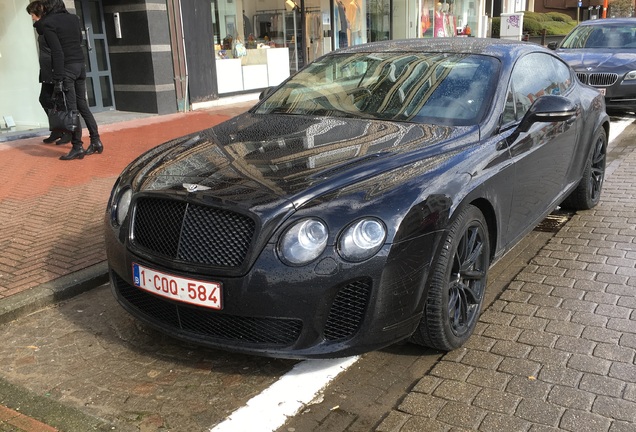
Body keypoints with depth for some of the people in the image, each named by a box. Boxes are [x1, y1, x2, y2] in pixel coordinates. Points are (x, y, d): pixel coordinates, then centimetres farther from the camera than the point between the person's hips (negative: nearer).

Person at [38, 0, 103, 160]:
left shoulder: (47, 23, -11)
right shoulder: (74, 18, 9)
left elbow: (57, 52, -17)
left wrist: (58, 78, -16)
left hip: (66, 68, -7)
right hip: (80, 65, 7)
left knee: (71, 108, -3)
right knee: (82, 105, 13)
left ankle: (77, 147, 0)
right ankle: (96, 141, 13)